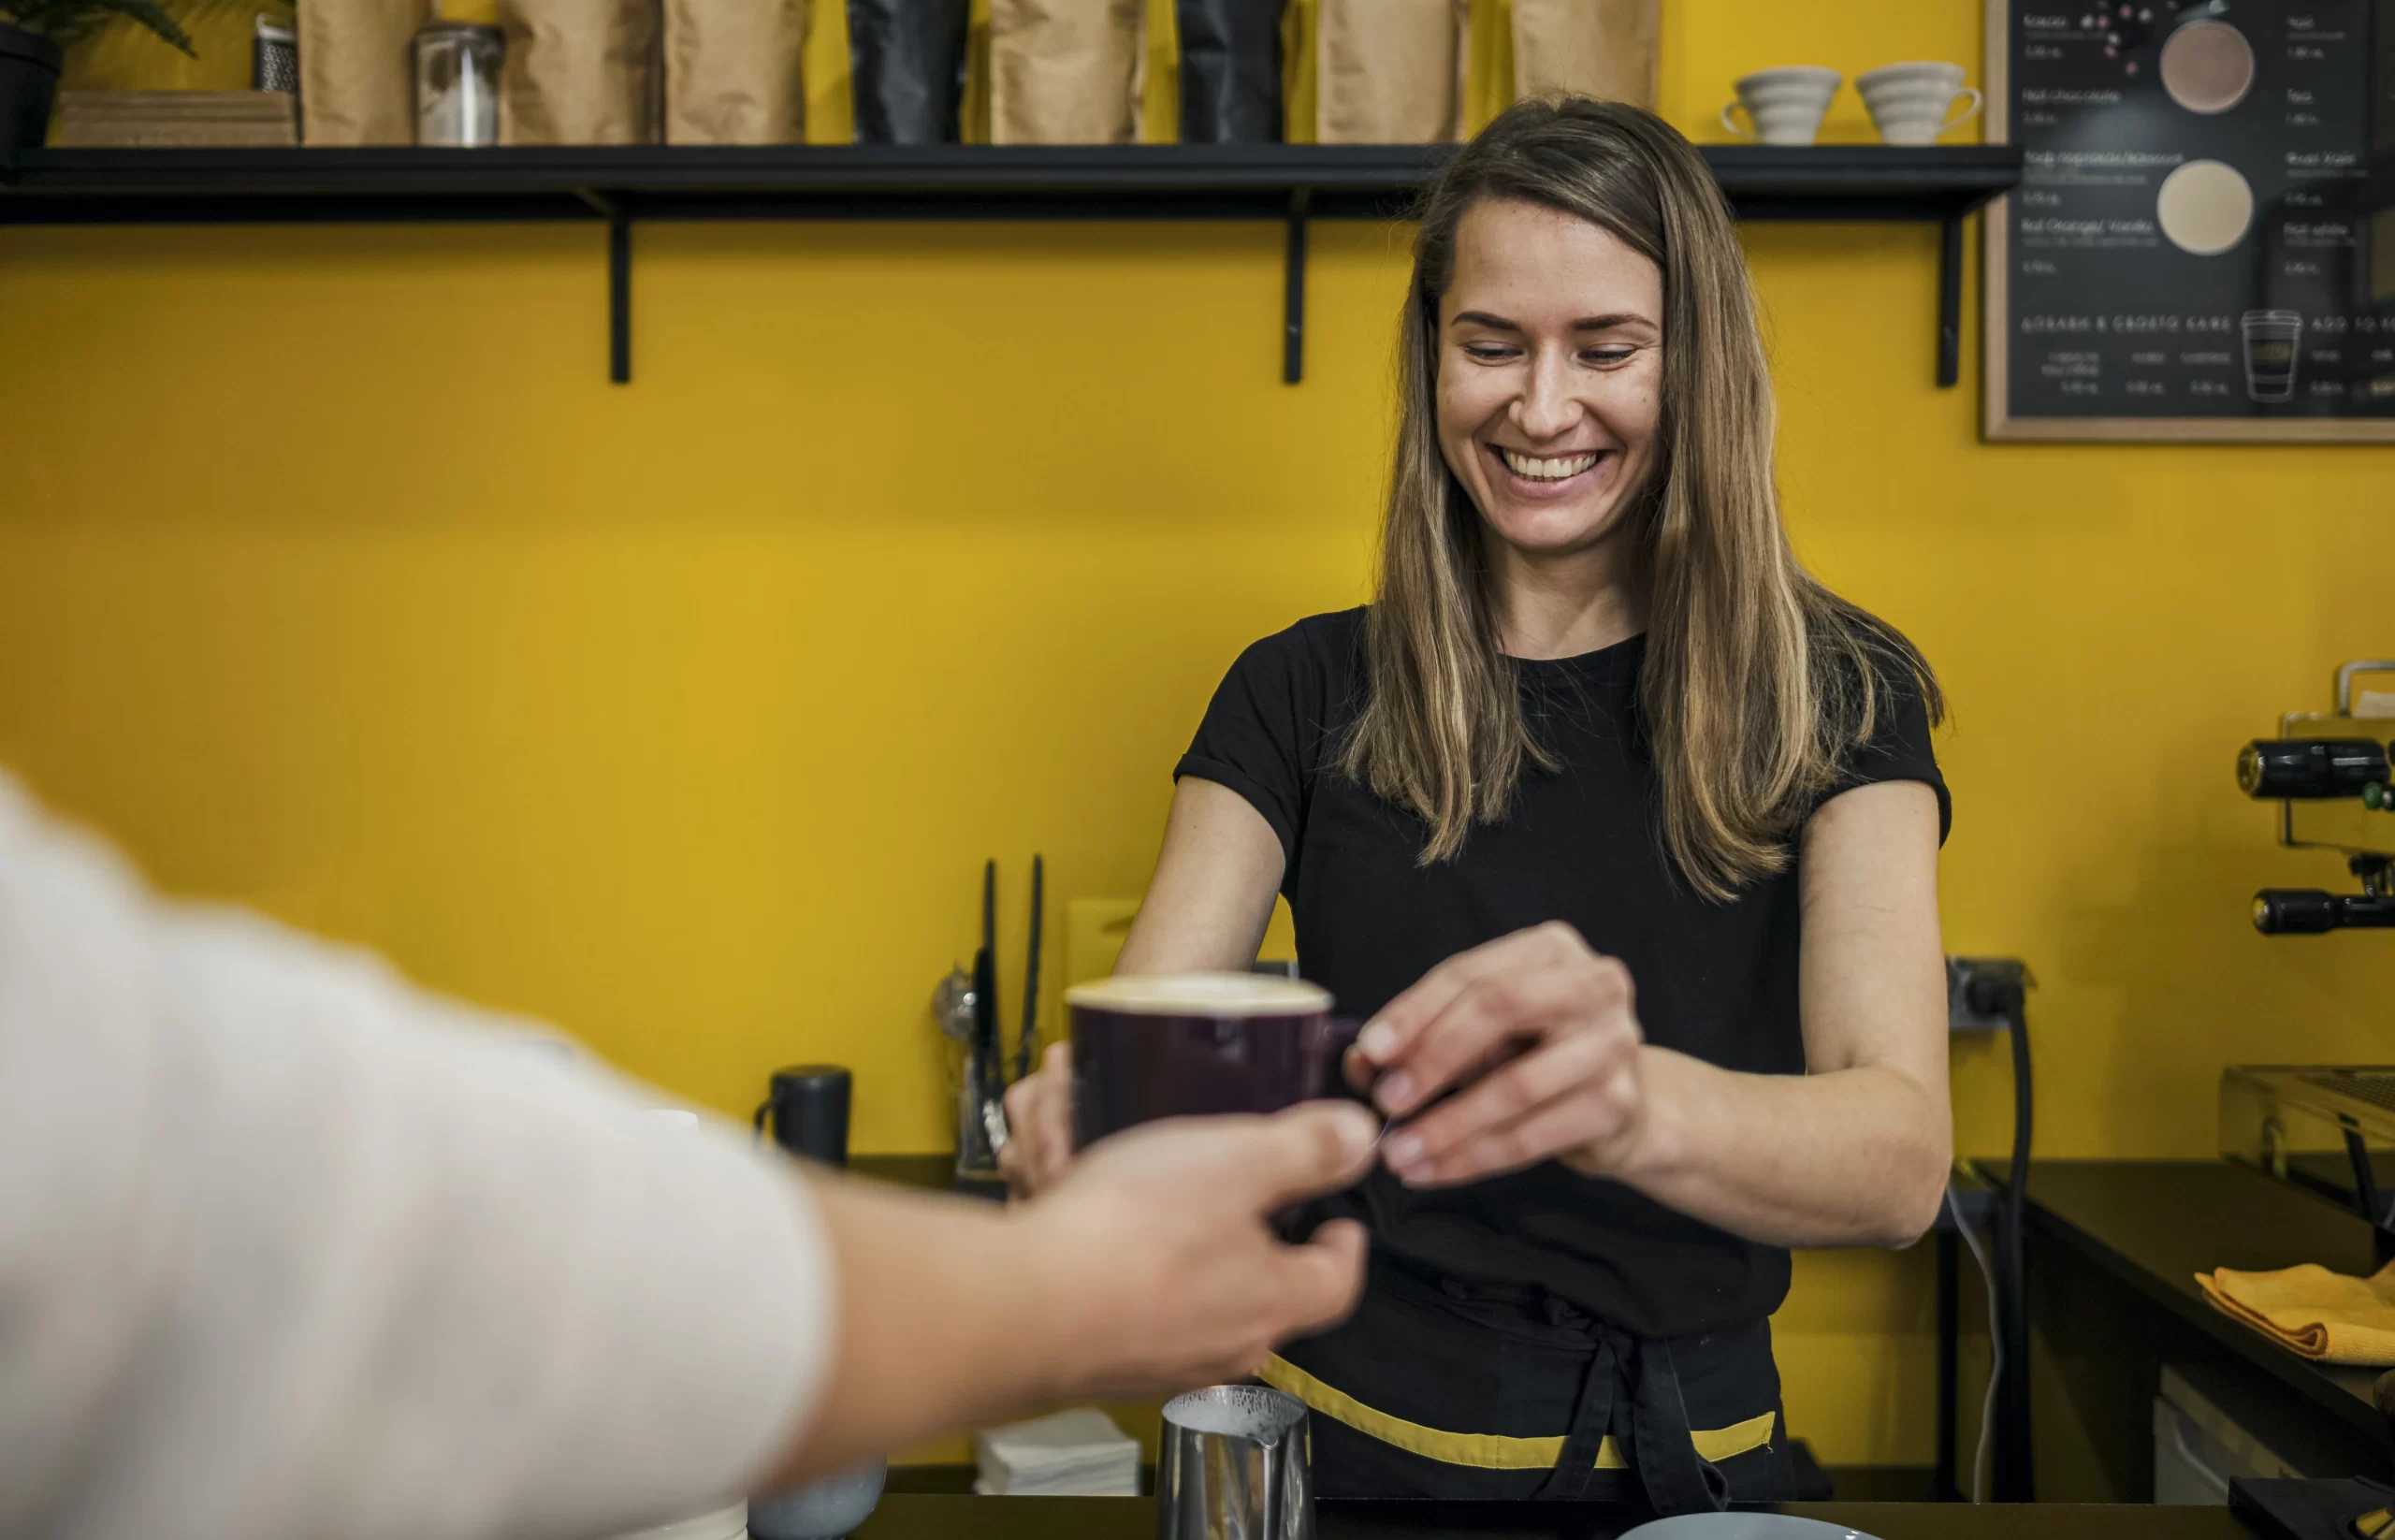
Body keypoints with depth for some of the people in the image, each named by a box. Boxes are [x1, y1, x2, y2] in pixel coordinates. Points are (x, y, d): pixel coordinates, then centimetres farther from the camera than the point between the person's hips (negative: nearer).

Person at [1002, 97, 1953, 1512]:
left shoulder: (1836, 704, -8)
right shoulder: (1307, 696, -4)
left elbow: (1905, 1156, -23)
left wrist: (1638, 1103, -44)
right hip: (1351, 1449, 1)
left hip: (1688, 1464, 0)